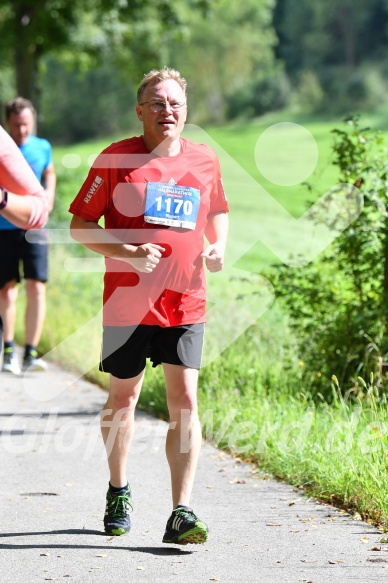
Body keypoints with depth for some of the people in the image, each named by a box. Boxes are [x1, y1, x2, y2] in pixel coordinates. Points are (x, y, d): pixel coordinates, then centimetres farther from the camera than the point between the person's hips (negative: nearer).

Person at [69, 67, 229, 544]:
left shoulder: (204, 161, 7)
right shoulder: (116, 159, -3)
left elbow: (217, 212, 25)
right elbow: (80, 226, -2)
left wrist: (218, 247, 3)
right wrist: (128, 252, -17)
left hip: (185, 304, 1)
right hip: (127, 303, -1)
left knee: (184, 401, -9)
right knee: (123, 397, 13)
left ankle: (182, 513, -10)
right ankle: (118, 493, 35)